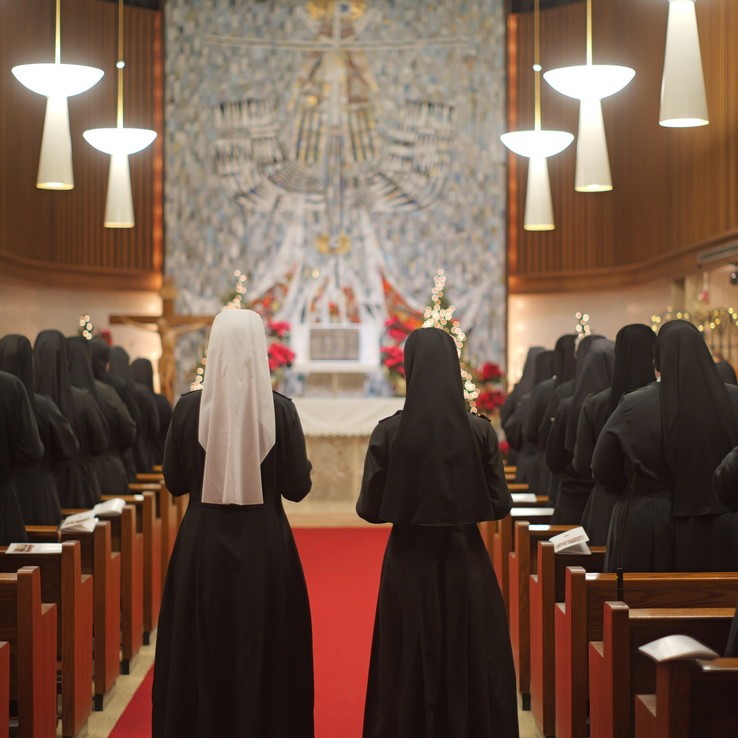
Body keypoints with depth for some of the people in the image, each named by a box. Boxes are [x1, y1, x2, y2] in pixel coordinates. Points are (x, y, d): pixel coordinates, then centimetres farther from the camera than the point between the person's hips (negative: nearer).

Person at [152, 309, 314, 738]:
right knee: (265, 649, 11)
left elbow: (175, 482, 2)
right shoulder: (280, 408, -9)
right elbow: (298, 487, -5)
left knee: (202, 651, 12)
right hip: (265, 542, -1)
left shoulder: (190, 407, -6)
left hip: (202, 541, 1)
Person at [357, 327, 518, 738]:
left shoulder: (389, 432, -10)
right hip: (466, 562, 1)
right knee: (473, 667, 12)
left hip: (410, 564, -1)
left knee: (410, 671, 10)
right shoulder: (480, 431, -7)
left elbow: (370, 509, -8)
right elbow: (500, 505, -5)